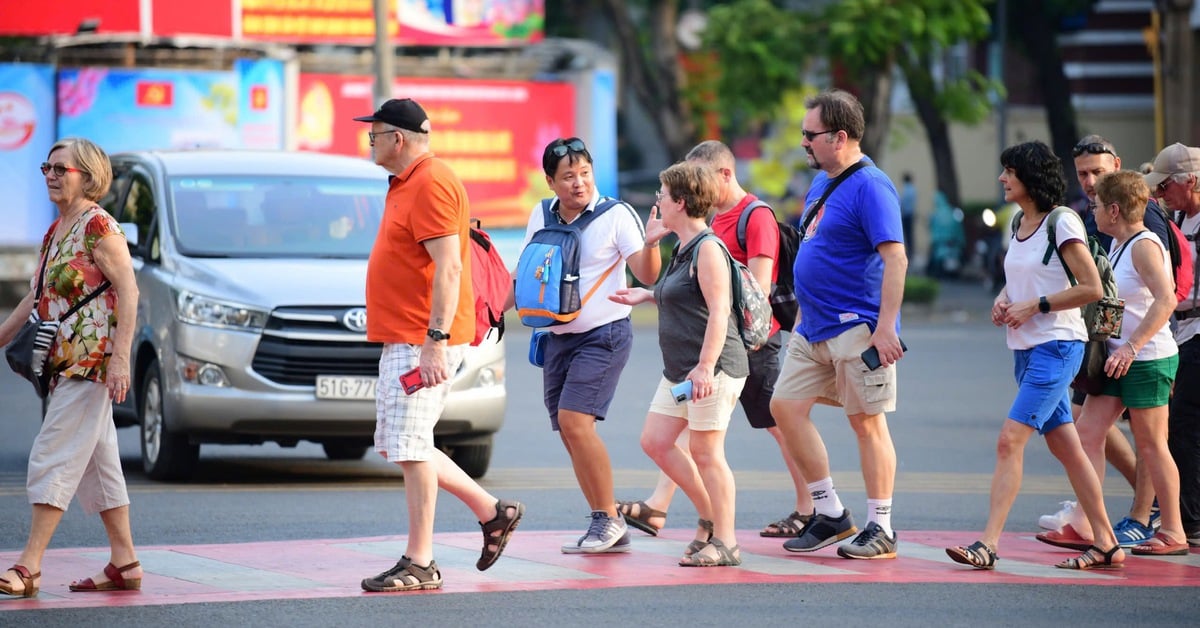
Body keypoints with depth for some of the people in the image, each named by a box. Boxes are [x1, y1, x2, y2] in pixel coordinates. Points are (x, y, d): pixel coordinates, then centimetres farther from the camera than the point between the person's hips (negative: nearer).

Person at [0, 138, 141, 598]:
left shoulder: (99, 227, -11)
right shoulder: (55, 231, 17)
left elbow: (128, 292, -16)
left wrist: (120, 358, -22)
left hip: (91, 361, -9)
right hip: (62, 362, 9)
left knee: (57, 456, -13)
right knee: (97, 461, 11)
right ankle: (124, 563, 15)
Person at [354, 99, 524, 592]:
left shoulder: (431, 185, -16)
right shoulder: (407, 183, 18)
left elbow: (449, 267, -22)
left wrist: (435, 341, -26)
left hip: (424, 343, -11)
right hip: (401, 340, 11)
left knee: (409, 448, -9)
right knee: (396, 446, 14)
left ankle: (419, 565, -4)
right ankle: (493, 513, 21)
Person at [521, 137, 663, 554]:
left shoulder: (616, 215, -8)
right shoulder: (541, 217, 8)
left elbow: (647, 276, -11)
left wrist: (649, 244, -29)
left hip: (603, 335, -6)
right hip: (557, 337, 6)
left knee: (575, 421, -20)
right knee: (570, 435, 4)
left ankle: (609, 519, -10)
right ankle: (607, 530, 12)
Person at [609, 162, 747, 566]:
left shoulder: (708, 248, -13)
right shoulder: (684, 249, 17)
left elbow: (719, 310, -20)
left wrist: (706, 367, -26)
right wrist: (646, 295, 27)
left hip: (713, 368, -10)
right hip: (679, 368, 10)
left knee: (705, 452, -6)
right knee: (655, 441, 9)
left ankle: (725, 542, 1)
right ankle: (709, 517, 19)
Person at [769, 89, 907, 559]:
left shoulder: (869, 187, -15)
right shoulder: (821, 181, 14)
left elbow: (895, 259, -22)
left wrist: (885, 326, -27)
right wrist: (805, 311, 23)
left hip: (856, 327, -10)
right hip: (813, 327, 10)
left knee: (867, 422, -3)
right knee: (786, 407, 6)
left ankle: (880, 530, 4)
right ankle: (830, 514, 14)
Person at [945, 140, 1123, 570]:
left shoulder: (1061, 223, -12)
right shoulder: (1019, 224, 13)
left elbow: (1092, 288, -15)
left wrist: (1035, 306, -16)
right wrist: (1002, 300, 5)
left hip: (1056, 346, -9)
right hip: (1026, 348, 9)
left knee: (1010, 441, -16)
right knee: (1066, 448, 11)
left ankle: (989, 543, -19)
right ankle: (1105, 543, 17)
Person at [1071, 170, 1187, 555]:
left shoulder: (1144, 246, -16)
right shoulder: (1118, 245, 12)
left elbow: (1165, 299, -27)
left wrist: (1131, 346, -30)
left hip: (1149, 359, -9)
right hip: (1119, 358, 9)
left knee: (1151, 445, -2)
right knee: (1088, 432, 1)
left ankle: (1173, 533, 7)